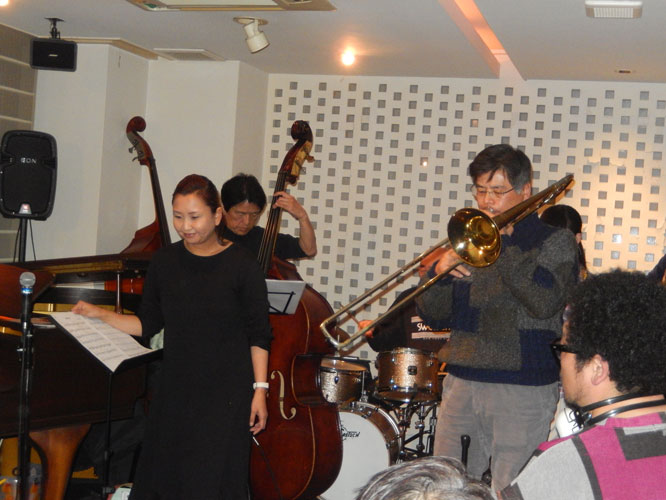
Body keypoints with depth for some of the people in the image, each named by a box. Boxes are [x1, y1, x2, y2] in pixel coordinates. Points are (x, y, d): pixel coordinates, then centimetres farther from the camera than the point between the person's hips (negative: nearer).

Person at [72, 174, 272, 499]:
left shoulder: (242, 266, -8)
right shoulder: (165, 262, 3)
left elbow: (258, 335, -5)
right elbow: (148, 325, 9)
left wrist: (260, 389, -9)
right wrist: (102, 315, -3)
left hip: (226, 395, -4)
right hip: (174, 390, 4)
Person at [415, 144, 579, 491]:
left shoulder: (554, 241, 1)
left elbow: (544, 303, -19)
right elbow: (434, 316, 11)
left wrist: (500, 244, -14)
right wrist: (439, 271, -9)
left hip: (522, 389, -5)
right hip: (461, 383, 5)